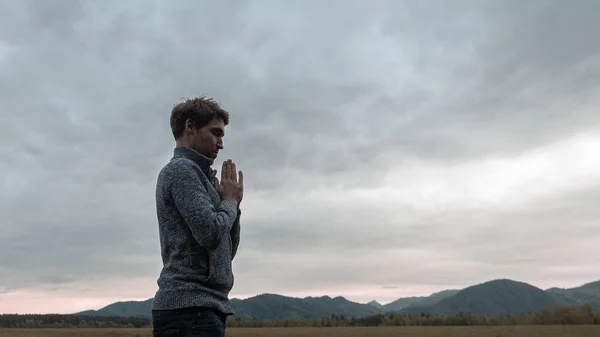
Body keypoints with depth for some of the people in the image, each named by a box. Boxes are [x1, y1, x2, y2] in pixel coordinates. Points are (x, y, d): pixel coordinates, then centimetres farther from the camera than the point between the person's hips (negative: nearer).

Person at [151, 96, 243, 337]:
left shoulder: (199, 175, 22)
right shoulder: (182, 169, -6)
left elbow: (226, 252, 22)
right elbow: (211, 233, -21)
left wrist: (233, 203, 11)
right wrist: (229, 202, -2)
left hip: (198, 308, 10)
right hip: (190, 308, -10)